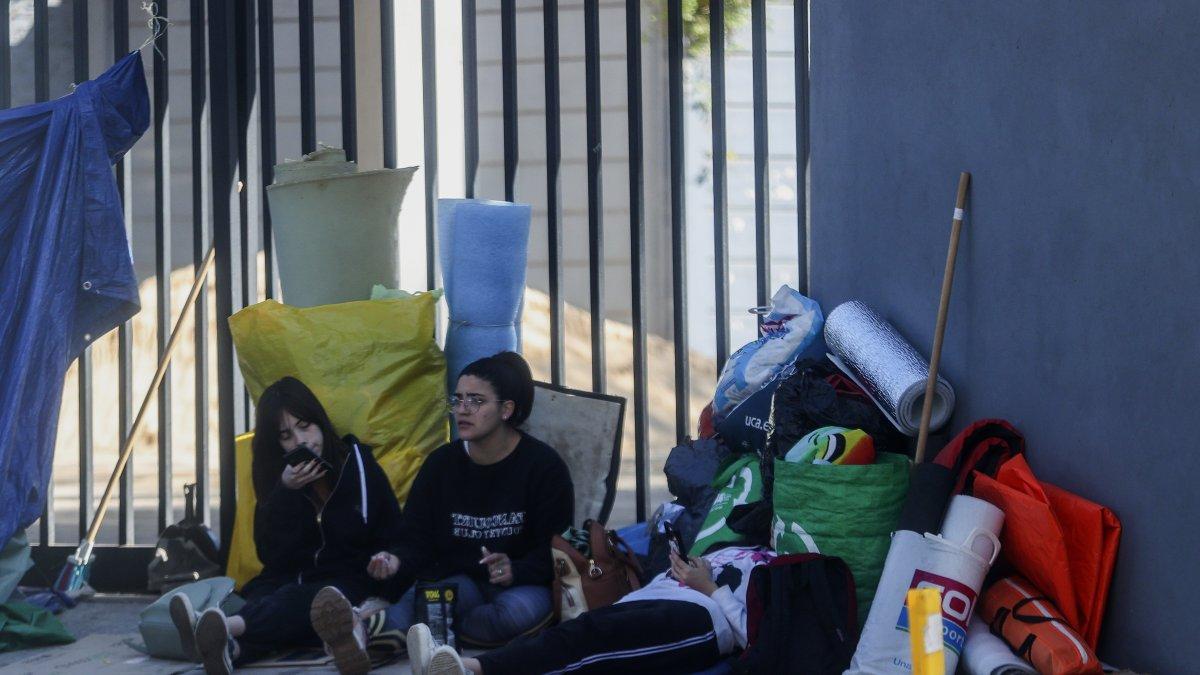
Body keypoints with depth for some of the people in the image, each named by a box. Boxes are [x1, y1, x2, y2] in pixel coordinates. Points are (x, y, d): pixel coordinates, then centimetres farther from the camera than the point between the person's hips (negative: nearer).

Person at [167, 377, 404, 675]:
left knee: (298, 599, -36)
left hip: (352, 584, -3)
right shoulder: (277, 479, 11)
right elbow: (271, 556, 1)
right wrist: (286, 492, -12)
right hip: (293, 581, 3)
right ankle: (230, 647, -66)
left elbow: (391, 542, 5)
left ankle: (227, 628, -66)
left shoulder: (359, 465, 3)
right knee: (261, 593, -32)